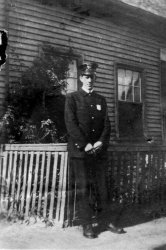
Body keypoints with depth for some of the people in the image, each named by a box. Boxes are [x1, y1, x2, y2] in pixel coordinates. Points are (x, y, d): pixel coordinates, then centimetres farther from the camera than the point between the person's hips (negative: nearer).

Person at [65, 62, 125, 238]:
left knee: (101, 188, 7)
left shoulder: (101, 100, 16)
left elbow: (106, 124, 11)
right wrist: (85, 144, -14)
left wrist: (101, 142, -7)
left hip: (99, 150, 4)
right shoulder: (72, 98, 3)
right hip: (79, 150, -3)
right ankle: (87, 226, 8)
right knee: (83, 189, 0)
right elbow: (71, 124, -6)